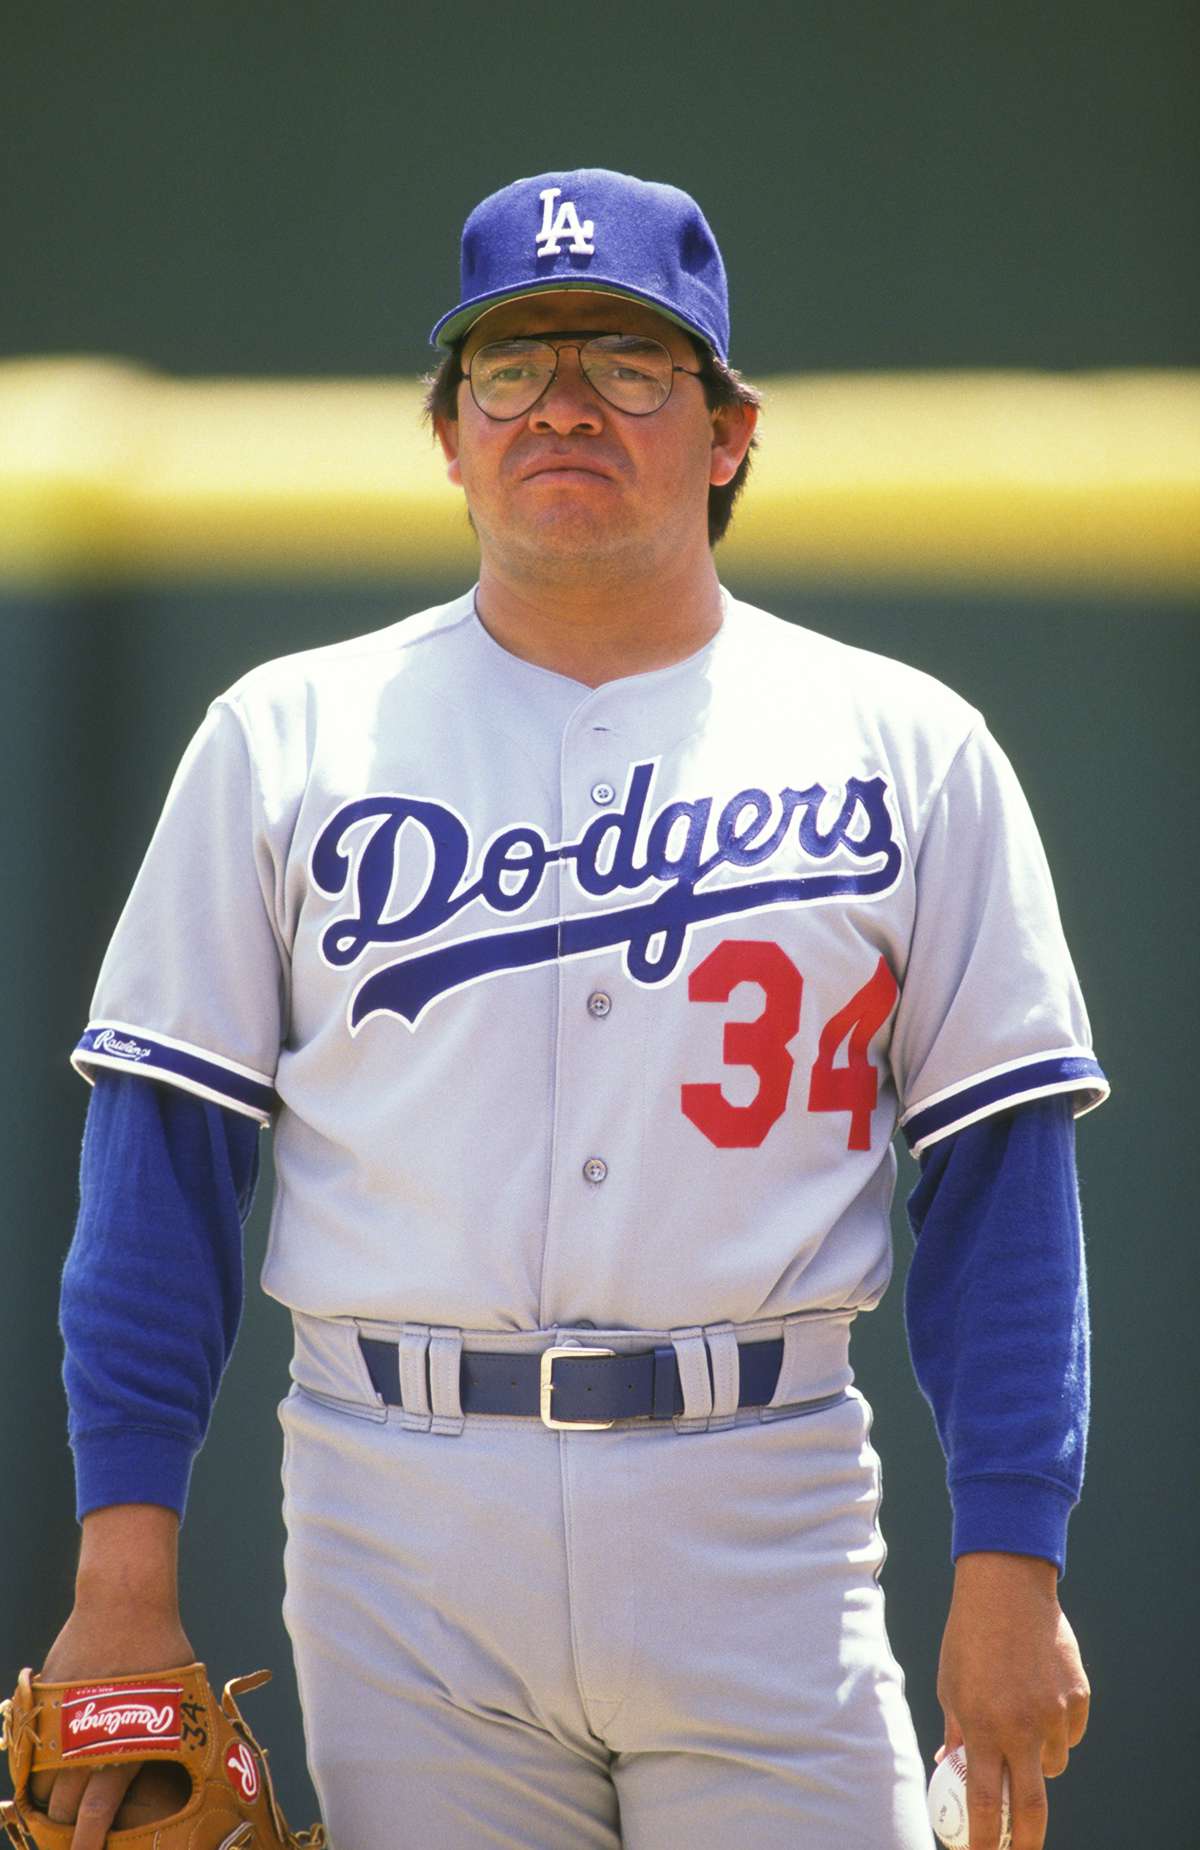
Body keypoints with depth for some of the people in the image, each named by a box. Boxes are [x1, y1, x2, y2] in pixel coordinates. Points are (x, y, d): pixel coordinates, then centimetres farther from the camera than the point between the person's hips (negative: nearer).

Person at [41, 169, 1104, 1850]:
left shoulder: (904, 748, 8)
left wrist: (1010, 1572, -3)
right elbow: (166, 1159, 6)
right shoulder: (287, 739, 9)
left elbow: (998, 1175, 6)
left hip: (763, 1515, 0)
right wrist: (125, 1578, -2)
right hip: (402, 1521, 1)